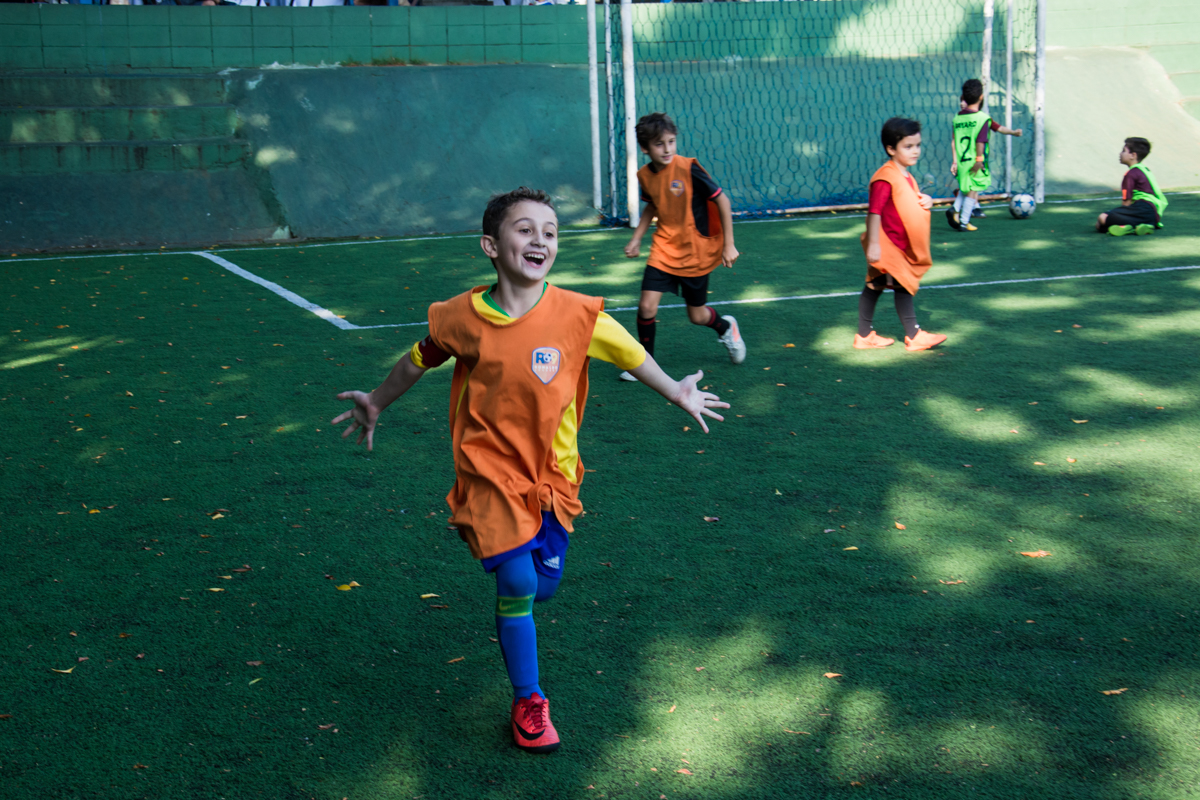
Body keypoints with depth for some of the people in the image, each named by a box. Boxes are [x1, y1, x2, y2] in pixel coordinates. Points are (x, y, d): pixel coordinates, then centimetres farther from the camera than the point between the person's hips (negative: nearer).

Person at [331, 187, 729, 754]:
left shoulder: (577, 314, -13)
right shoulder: (462, 318, -13)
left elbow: (629, 353, 4)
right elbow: (419, 360, 7)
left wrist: (677, 394, 12)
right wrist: (375, 403, 20)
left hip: (551, 472, 2)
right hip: (491, 472, -2)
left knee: (545, 585, 11)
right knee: (518, 585, -9)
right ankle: (527, 702, 13)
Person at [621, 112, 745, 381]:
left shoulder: (688, 169, -20)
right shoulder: (645, 176, -4)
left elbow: (722, 201, -13)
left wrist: (728, 245, -11)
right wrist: (636, 238, 11)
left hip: (696, 252, -3)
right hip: (663, 250, 3)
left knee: (697, 316, 9)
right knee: (647, 307, -11)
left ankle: (726, 328, 44)